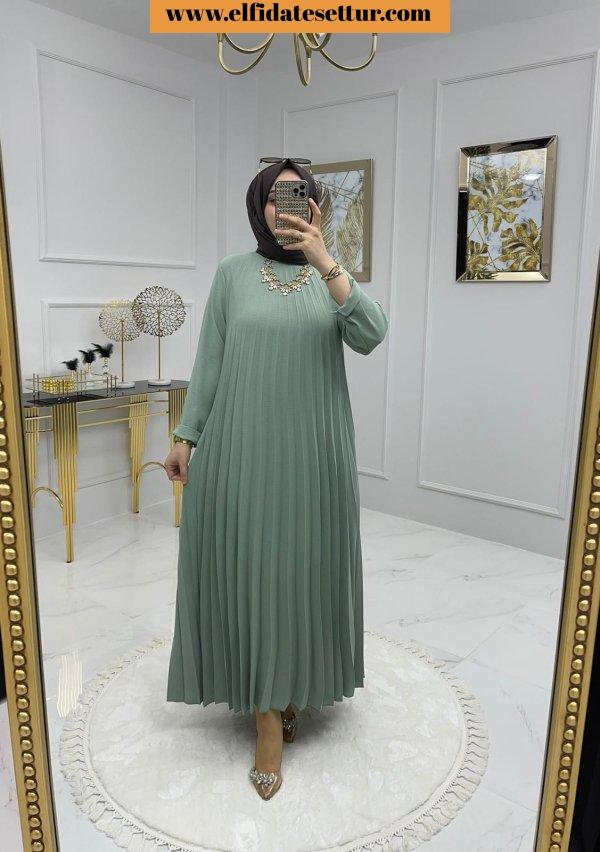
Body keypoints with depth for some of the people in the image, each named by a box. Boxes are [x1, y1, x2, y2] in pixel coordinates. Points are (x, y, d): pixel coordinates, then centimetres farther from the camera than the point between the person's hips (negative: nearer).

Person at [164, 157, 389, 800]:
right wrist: (185, 436, 1)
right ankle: (268, 715, 17)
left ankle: (295, 686, 35)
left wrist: (324, 259, -21)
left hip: (312, 448, 1)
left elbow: (370, 336, -13)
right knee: (249, 569, 2)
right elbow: (208, 361, 4)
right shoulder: (232, 273, 4)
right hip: (241, 445, -1)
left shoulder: (332, 276, 6)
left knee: (304, 567, 10)